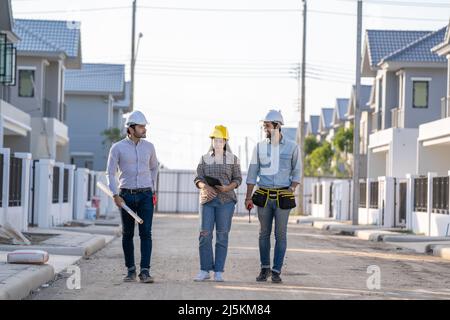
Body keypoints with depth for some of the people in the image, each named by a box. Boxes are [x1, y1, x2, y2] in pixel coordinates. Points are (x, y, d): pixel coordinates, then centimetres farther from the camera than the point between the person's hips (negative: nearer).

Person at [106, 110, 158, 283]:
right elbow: (111, 173, -1)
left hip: (145, 196, 1)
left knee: (146, 233, -9)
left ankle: (145, 271, -12)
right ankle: (130, 270, 18)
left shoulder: (148, 146, 5)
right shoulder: (117, 148, -3)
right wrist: (115, 195, -11)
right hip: (126, 195, -1)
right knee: (127, 234, 5)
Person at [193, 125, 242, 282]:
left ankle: (219, 272, 3)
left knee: (222, 235, -1)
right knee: (205, 234, -5)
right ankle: (205, 270, 1)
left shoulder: (233, 159, 6)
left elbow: (238, 179, 6)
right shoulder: (205, 158, 10)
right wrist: (205, 187, -15)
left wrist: (227, 187, -12)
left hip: (226, 200, -1)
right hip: (207, 200, 1)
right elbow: (198, 179, 6)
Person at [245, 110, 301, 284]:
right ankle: (265, 268, 20)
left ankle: (277, 271, 5)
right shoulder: (259, 147, 3)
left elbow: (296, 172, 7)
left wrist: (292, 190, -9)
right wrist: (248, 197, -1)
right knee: (264, 233, 7)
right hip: (264, 196, 2)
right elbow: (252, 173, 4)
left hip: (283, 197, -2)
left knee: (280, 235, -1)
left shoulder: (292, 147, 0)